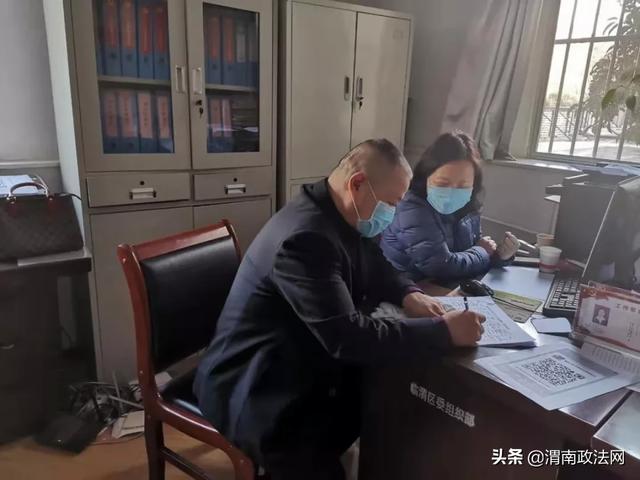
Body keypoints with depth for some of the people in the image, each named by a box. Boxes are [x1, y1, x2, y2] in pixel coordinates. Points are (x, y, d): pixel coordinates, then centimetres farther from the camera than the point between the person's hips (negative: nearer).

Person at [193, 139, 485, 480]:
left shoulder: (341, 218, 1)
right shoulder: (306, 237, -30)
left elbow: (375, 269, 15)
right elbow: (349, 337, -32)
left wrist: (408, 295, -6)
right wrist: (444, 332, -25)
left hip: (298, 365, 9)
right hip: (255, 391, -9)